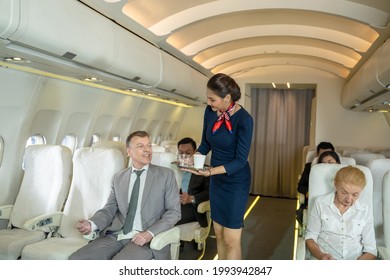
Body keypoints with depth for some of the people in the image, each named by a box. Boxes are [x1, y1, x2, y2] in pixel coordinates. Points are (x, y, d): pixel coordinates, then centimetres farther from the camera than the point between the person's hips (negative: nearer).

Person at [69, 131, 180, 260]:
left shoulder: (166, 175, 4)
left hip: (145, 239, -4)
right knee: (76, 259, -15)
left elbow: (174, 211, 0)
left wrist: (150, 233, -14)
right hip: (116, 236, 4)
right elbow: (110, 208, 13)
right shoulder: (118, 177, 15)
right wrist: (92, 224, -9)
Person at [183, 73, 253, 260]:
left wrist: (210, 171, -32)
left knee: (231, 239, 0)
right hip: (216, 180, 6)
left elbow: (240, 160, -20)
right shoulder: (210, 111, -4)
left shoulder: (244, 119, -21)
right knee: (219, 234, 13)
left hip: (236, 181, -6)